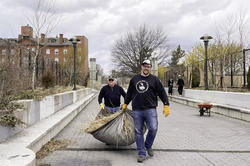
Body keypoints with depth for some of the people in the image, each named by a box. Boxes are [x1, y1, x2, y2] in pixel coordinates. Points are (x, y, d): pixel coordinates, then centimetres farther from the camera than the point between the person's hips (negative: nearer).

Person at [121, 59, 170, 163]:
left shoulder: (154, 79, 6)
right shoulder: (134, 79, 14)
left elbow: (162, 93, 5)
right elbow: (129, 93, 24)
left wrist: (166, 106, -2)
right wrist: (125, 104, 26)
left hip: (150, 109, -2)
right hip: (137, 110, 2)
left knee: (153, 128, -12)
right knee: (138, 132, 2)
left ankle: (148, 146, 17)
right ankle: (142, 153, 11)